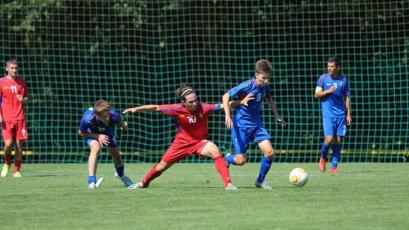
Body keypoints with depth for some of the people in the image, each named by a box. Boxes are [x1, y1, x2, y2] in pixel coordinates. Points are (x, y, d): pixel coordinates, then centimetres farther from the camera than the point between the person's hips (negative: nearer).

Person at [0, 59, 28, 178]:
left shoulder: (22, 82, 8)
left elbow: (26, 98, 17)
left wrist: (23, 99, -7)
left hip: (20, 118, 3)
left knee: (19, 144, 0)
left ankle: (17, 171, 10)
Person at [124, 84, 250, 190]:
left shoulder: (203, 108, -25)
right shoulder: (177, 109, -23)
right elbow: (156, 108, -14)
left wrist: (240, 103, -36)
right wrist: (136, 109, -17)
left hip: (200, 142, -1)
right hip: (182, 142, 1)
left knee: (214, 151, -33)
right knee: (162, 166, 11)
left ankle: (228, 184, -29)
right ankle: (144, 183, 42)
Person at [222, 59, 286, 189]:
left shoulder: (265, 87, -2)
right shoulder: (247, 86, -20)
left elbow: (269, 99, 22)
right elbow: (226, 96, -18)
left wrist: (277, 116, 18)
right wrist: (227, 115, -29)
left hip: (256, 124, 5)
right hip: (241, 125, -5)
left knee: (269, 152, -10)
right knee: (241, 160, -6)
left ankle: (260, 181, 9)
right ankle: (227, 158, 30)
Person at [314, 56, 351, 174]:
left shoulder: (343, 79, 5)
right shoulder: (323, 78, 0)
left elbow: (347, 97, 11)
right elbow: (316, 94, 2)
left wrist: (348, 114, 7)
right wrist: (328, 91, -15)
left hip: (341, 115, 2)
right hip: (328, 114, -2)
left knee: (338, 140, 0)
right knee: (329, 139, -14)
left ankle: (334, 166, 7)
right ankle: (323, 157, 15)